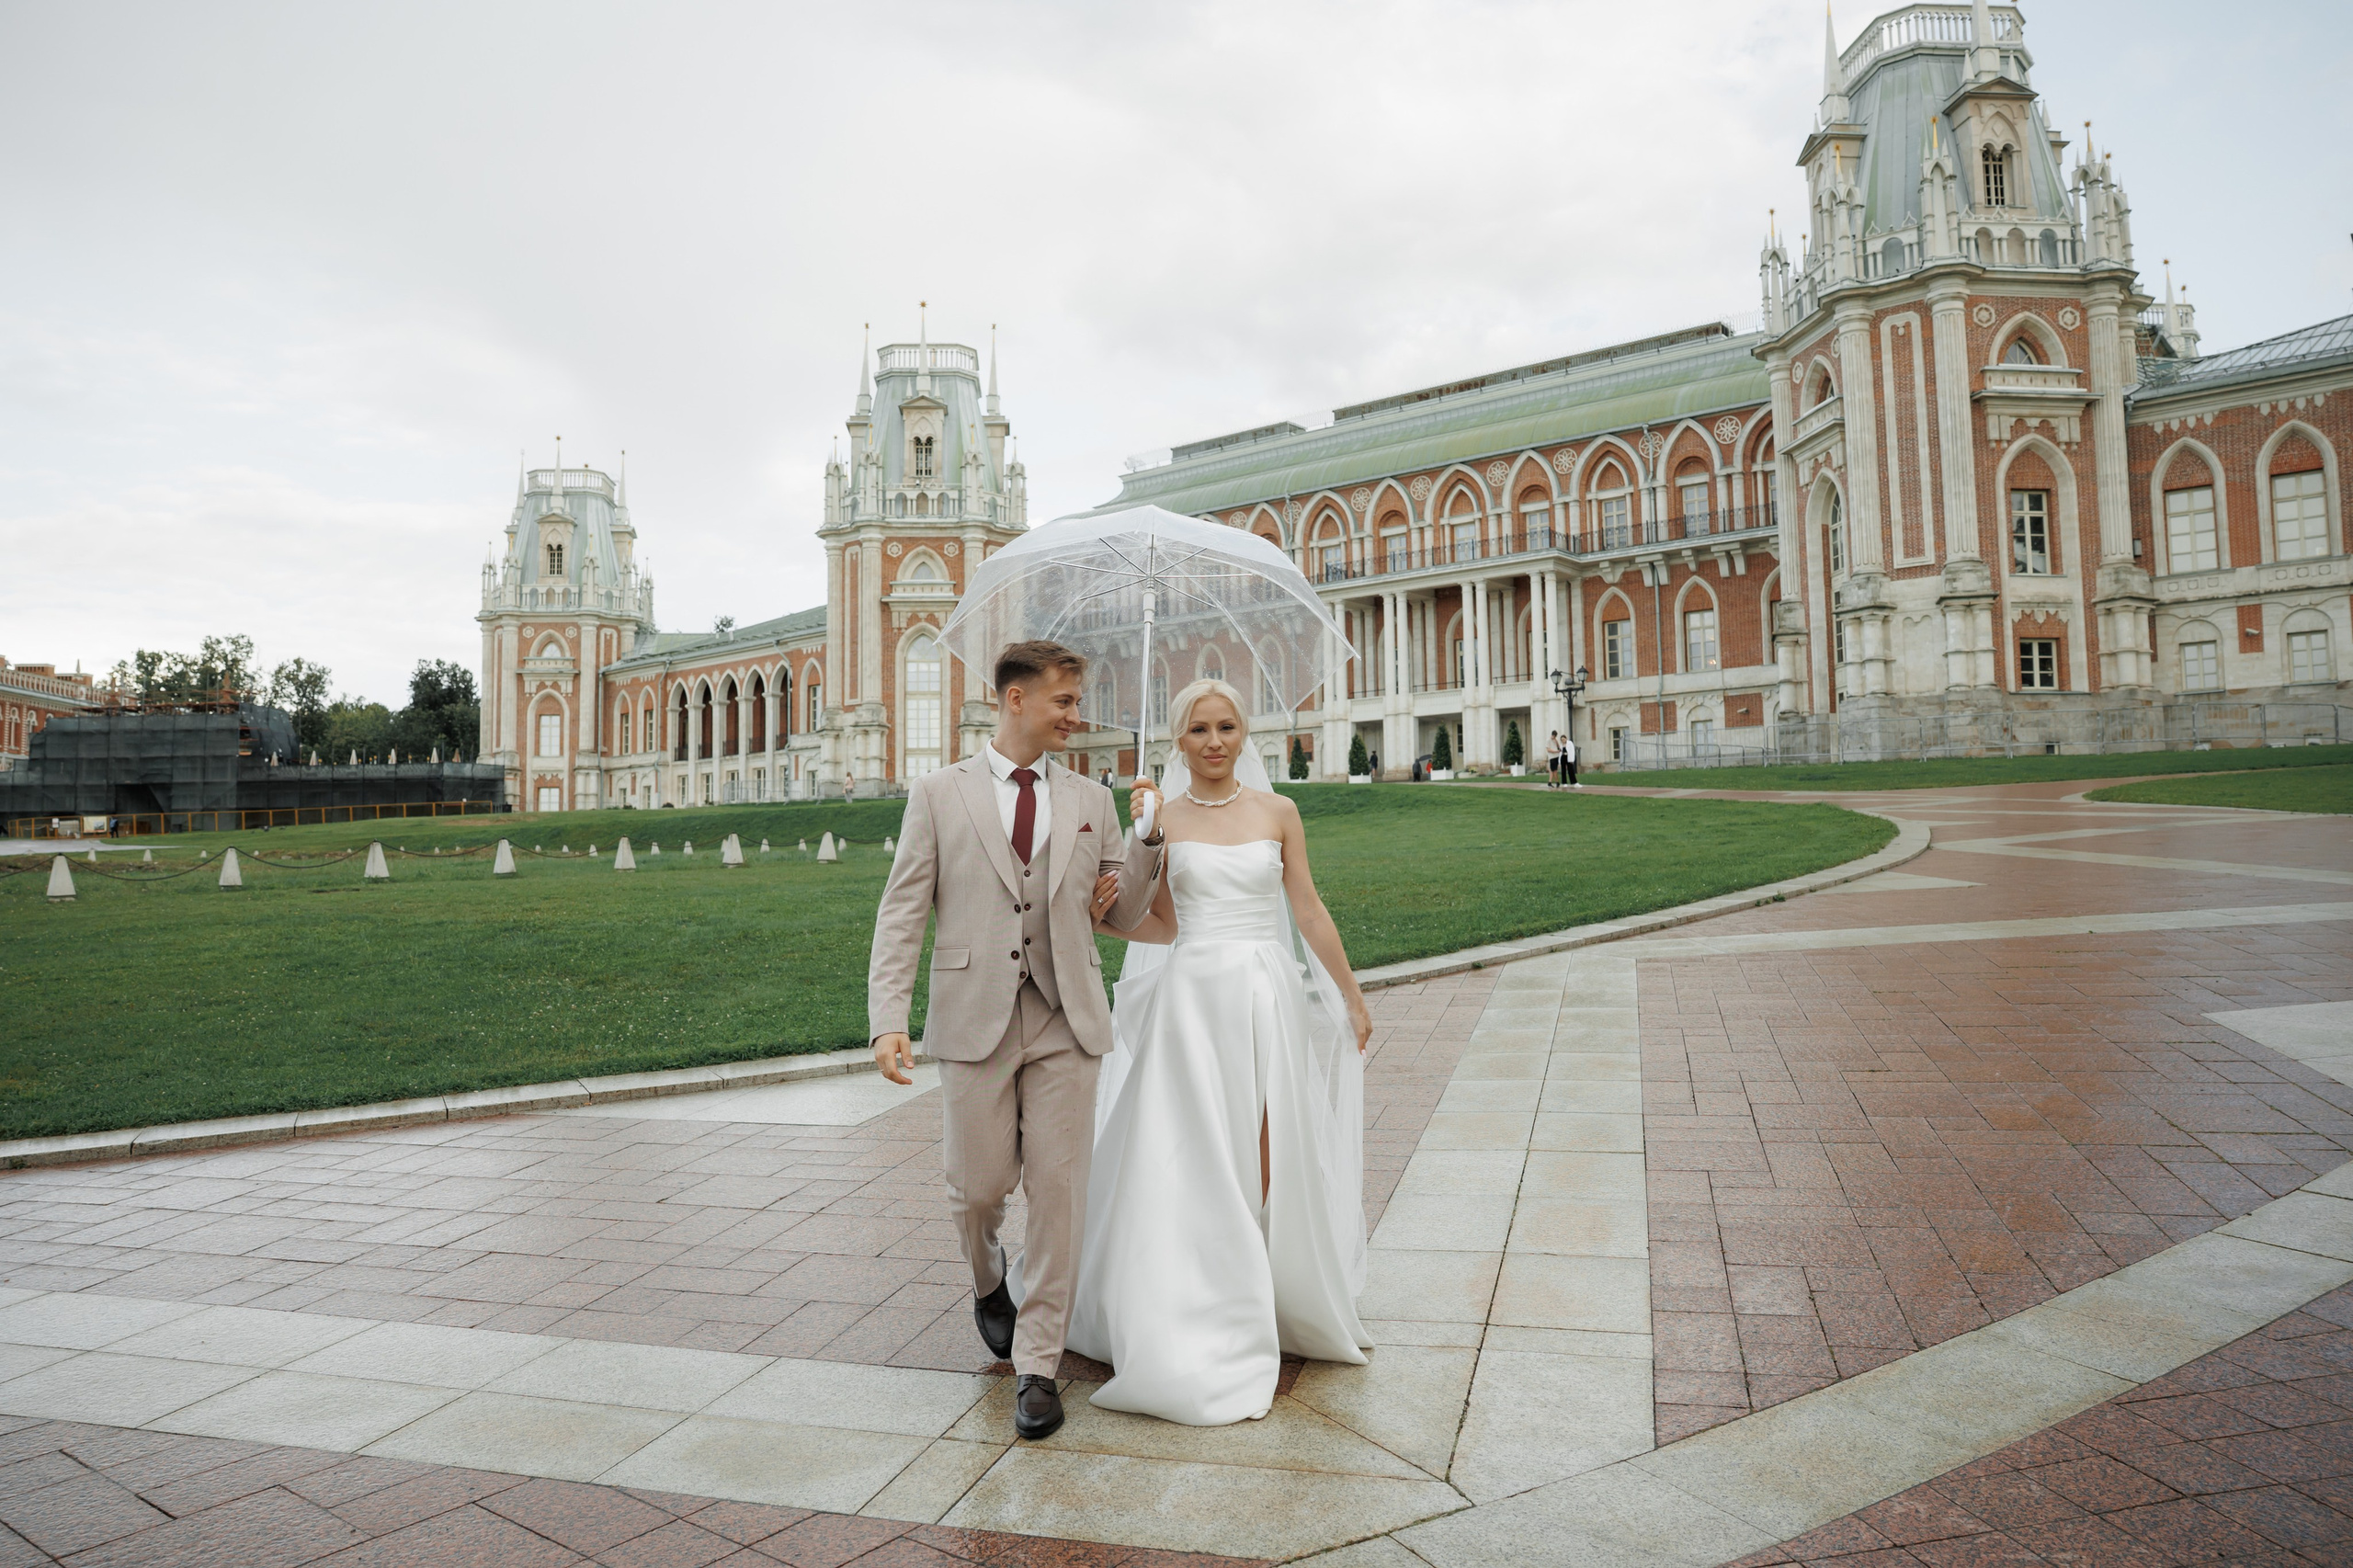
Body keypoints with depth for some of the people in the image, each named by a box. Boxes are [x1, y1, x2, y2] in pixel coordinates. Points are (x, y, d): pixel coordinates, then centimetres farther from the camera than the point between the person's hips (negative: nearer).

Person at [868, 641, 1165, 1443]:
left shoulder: (1092, 799, 10)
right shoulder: (939, 793, 3)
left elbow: (1119, 915, 13)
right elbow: (902, 913, -1)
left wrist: (1149, 838, -2)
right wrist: (887, 1019, -11)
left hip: (1067, 1022, 2)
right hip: (975, 1020, -1)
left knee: (1059, 1192, 1)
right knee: (978, 1185, 7)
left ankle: (1036, 1368, 16)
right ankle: (989, 1281, 42)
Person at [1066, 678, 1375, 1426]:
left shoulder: (1278, 812, 4)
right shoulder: (1159, 819, 3)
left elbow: (1310, 914, 8)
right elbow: (1160, 926, 6)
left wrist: (1352, 998, 10)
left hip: (1268, 998, 1)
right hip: (1193, 999, -1)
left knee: (1267, 1162, 6)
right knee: (1197, 1164, 2)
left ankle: (1273, 1304, 27)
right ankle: (1202, 1331, 15)